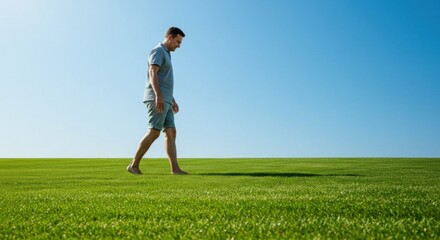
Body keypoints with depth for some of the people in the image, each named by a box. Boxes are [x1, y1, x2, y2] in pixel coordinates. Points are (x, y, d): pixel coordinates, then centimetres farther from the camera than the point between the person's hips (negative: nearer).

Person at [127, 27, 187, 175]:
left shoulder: (165, 55, 27)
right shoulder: (158, 51, -5)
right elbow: (152, 74, -20)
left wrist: (173, 101, 25)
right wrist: (158, 96, -31)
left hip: (164, 101, 10)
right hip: (156, 99, -10)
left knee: (171, 133, 0)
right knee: (154, 132, -13)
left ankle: (175, 169, -6)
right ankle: (134, 165, -5)